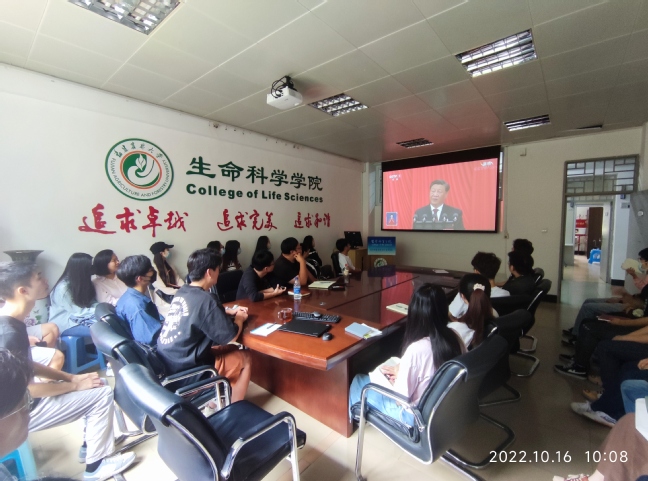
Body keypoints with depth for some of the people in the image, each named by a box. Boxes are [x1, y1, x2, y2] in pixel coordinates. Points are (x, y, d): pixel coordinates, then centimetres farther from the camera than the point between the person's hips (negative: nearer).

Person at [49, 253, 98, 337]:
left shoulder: (83, 282, 2)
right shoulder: (63, 288, -20)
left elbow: (92, 303, 3)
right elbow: (78, 312, -21)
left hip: (81, 317, 7)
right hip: (64, 324, -6)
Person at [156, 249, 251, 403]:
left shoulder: (182, 292, 1)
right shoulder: (205, 299, -25)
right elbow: (231, 336, -17)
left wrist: (230, 311, 15)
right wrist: (239, 319, 2)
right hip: (183, 368, -8)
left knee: (231, 350, 23)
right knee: (245, 359, 7)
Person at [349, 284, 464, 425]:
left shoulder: (416, 350, -35)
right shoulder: (454, 336, -14)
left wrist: (395, 378, -3)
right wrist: (402, 372, 5)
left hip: (417, 415, -6)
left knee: (359, 381, 15)